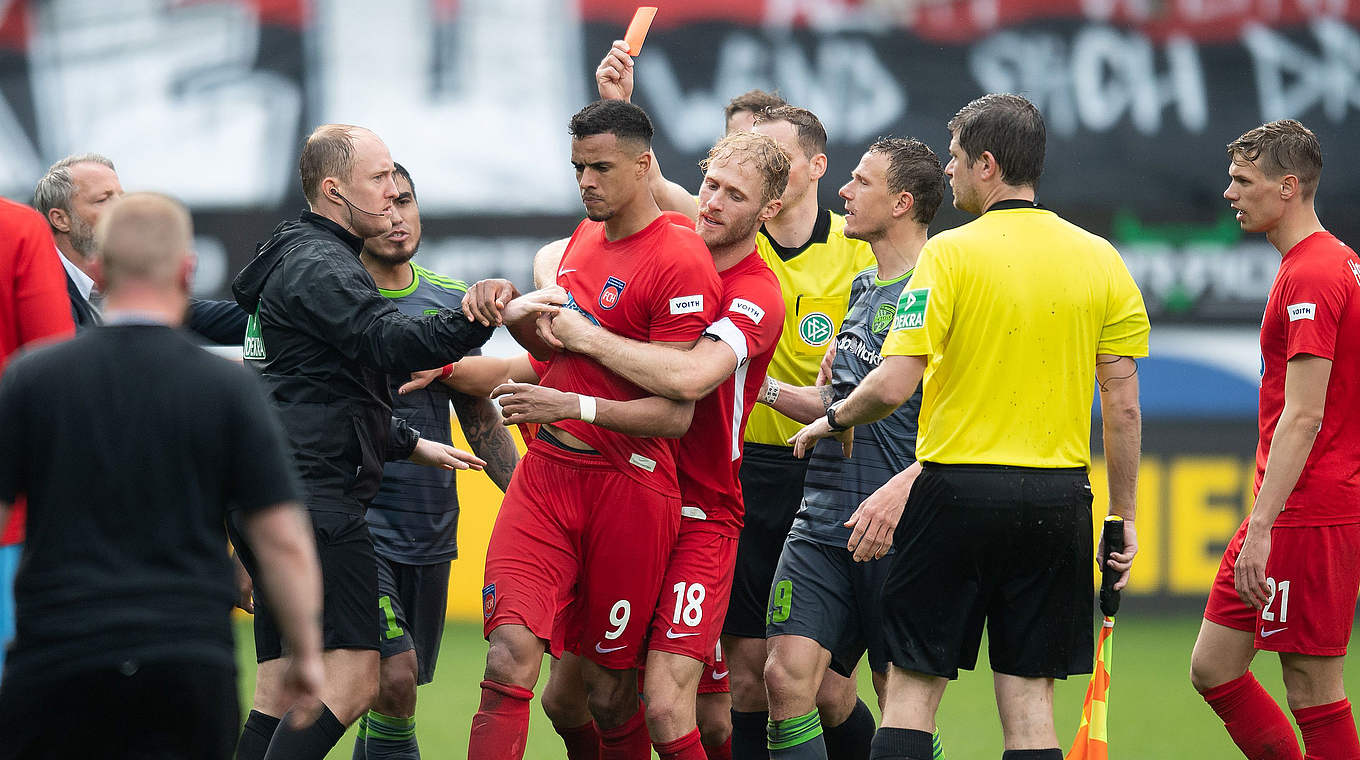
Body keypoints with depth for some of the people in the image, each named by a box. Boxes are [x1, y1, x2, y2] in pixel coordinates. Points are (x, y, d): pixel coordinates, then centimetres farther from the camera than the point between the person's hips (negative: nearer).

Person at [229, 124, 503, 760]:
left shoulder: (302, 260, 25)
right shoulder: (318, 267, -10)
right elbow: (392, 343, -28)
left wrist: (410, 444, 35)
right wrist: (484, 319, -42)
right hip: (311, 499, -11)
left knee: (281, 689, 8)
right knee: (352, 677, -15)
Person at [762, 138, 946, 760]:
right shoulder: (862, 289, 18)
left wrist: (897, 493, -23)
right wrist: (766, 388, 16)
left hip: (898, 529, -7)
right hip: (822, 522, 7)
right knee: (787, 677, -7)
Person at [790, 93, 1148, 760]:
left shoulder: (951, 253, -8)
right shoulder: (1100, 260, 4)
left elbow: (892, 386, -12)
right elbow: (1123, 406, 4)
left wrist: (832, 420, 8)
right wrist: (1122, 519, 11)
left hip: (958, 488, -3)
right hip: (1057, 499, 3)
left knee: (913, 687, 3)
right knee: (1029, 697, 6)